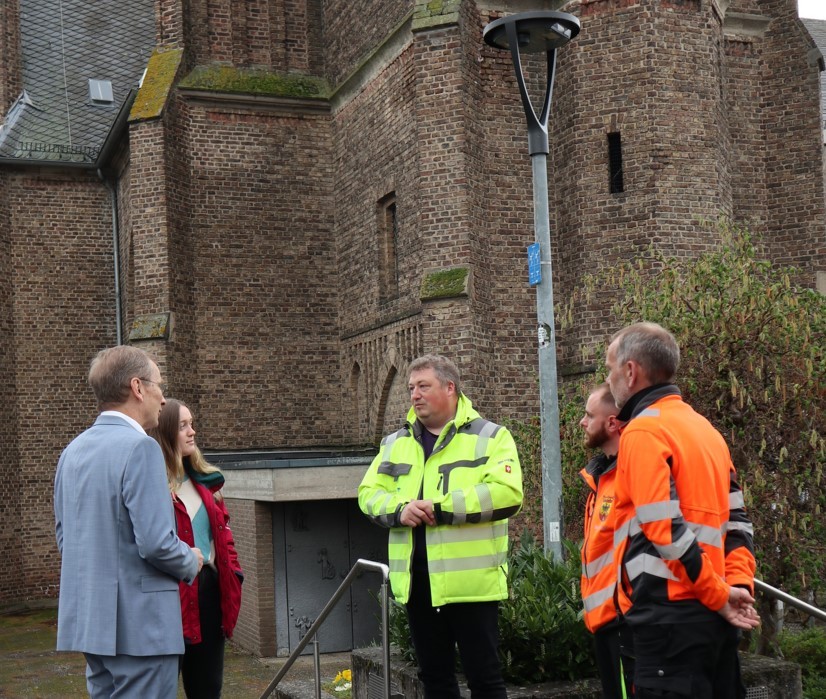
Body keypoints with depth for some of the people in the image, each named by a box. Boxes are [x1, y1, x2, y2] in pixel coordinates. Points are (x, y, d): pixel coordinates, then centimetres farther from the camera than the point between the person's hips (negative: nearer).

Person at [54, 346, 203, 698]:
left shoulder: (72, 451, 9)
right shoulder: (140, 447, -16)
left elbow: (64, 537, 16)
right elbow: (156, 543, -21)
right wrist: (191, 562, -2)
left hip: (87, 618, 8)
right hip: (138, 625, -8)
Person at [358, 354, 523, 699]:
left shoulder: (490, 436, -2)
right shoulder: (395, 443, 15)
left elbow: (506, 493, -15)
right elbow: (369, 493, 10)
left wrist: (440, 508, -18)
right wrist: (398, 510, -11)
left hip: (470, 580, -5)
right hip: (416, 581, 5)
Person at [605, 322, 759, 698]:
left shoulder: (643, 431, -11)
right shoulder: (705, 428, 16)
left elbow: (665, 530, -19)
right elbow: (736, 520, 13)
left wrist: (718, 595, -11)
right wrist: (737, 585, 3)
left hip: (671, 614, -9)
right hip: (713, 613, 9)